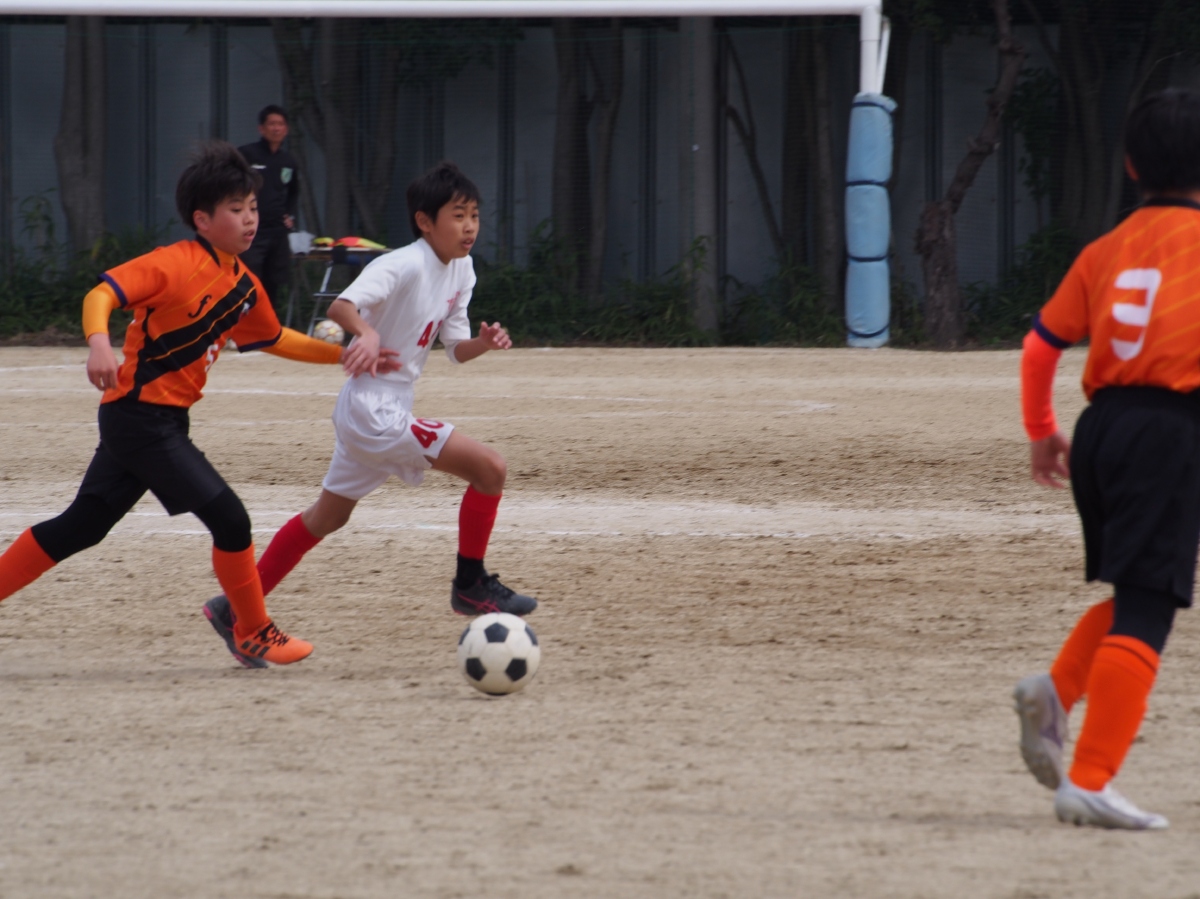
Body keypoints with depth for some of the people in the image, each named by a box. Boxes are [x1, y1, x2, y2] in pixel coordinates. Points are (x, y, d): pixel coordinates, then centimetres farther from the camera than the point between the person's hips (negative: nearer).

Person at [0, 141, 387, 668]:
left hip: (166, 423, 9)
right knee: (229, 519, -7)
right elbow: (101, 295, -23)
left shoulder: (245, 287, 10)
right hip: (140, 414, -9)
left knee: (82, 527, 13)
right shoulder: (174, 264, -16)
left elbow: (274, 340, 25)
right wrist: (99, 343, -43)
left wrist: (344, 354, 20)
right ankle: (253, 634, 8)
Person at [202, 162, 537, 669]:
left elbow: (455, 349, 13)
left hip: (363, 416, 10)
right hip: (375, 411, -10)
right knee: (489, 468, -13)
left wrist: (484, 343, -8)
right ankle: (471, 585, 1)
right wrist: (368, 333, -52)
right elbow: (341, 305, -32)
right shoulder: (404, 266, -19)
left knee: (329, 515, 19)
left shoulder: (461, 271, 9)